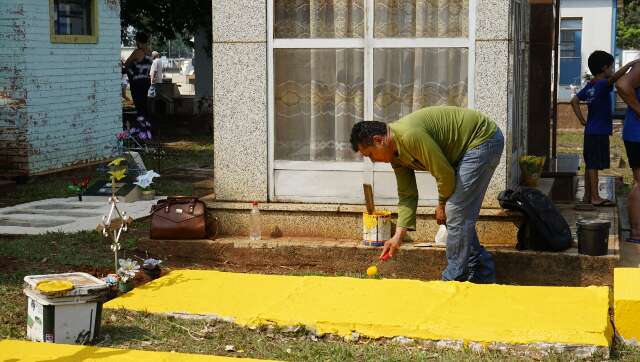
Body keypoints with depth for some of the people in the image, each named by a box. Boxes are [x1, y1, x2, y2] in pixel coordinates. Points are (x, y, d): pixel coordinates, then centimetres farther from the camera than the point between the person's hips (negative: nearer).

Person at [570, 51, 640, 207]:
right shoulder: (602, 85, -16)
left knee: (590, 165, 13)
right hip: (599, 133, -9)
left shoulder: (589, 86, 10)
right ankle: (595, 198, -1)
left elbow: (574, 101, 14)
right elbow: (615, 77, -36)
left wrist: (583, 121, 12)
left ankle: (587, 196, 18)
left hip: (590, 131, 9)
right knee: (594, 165, -5)